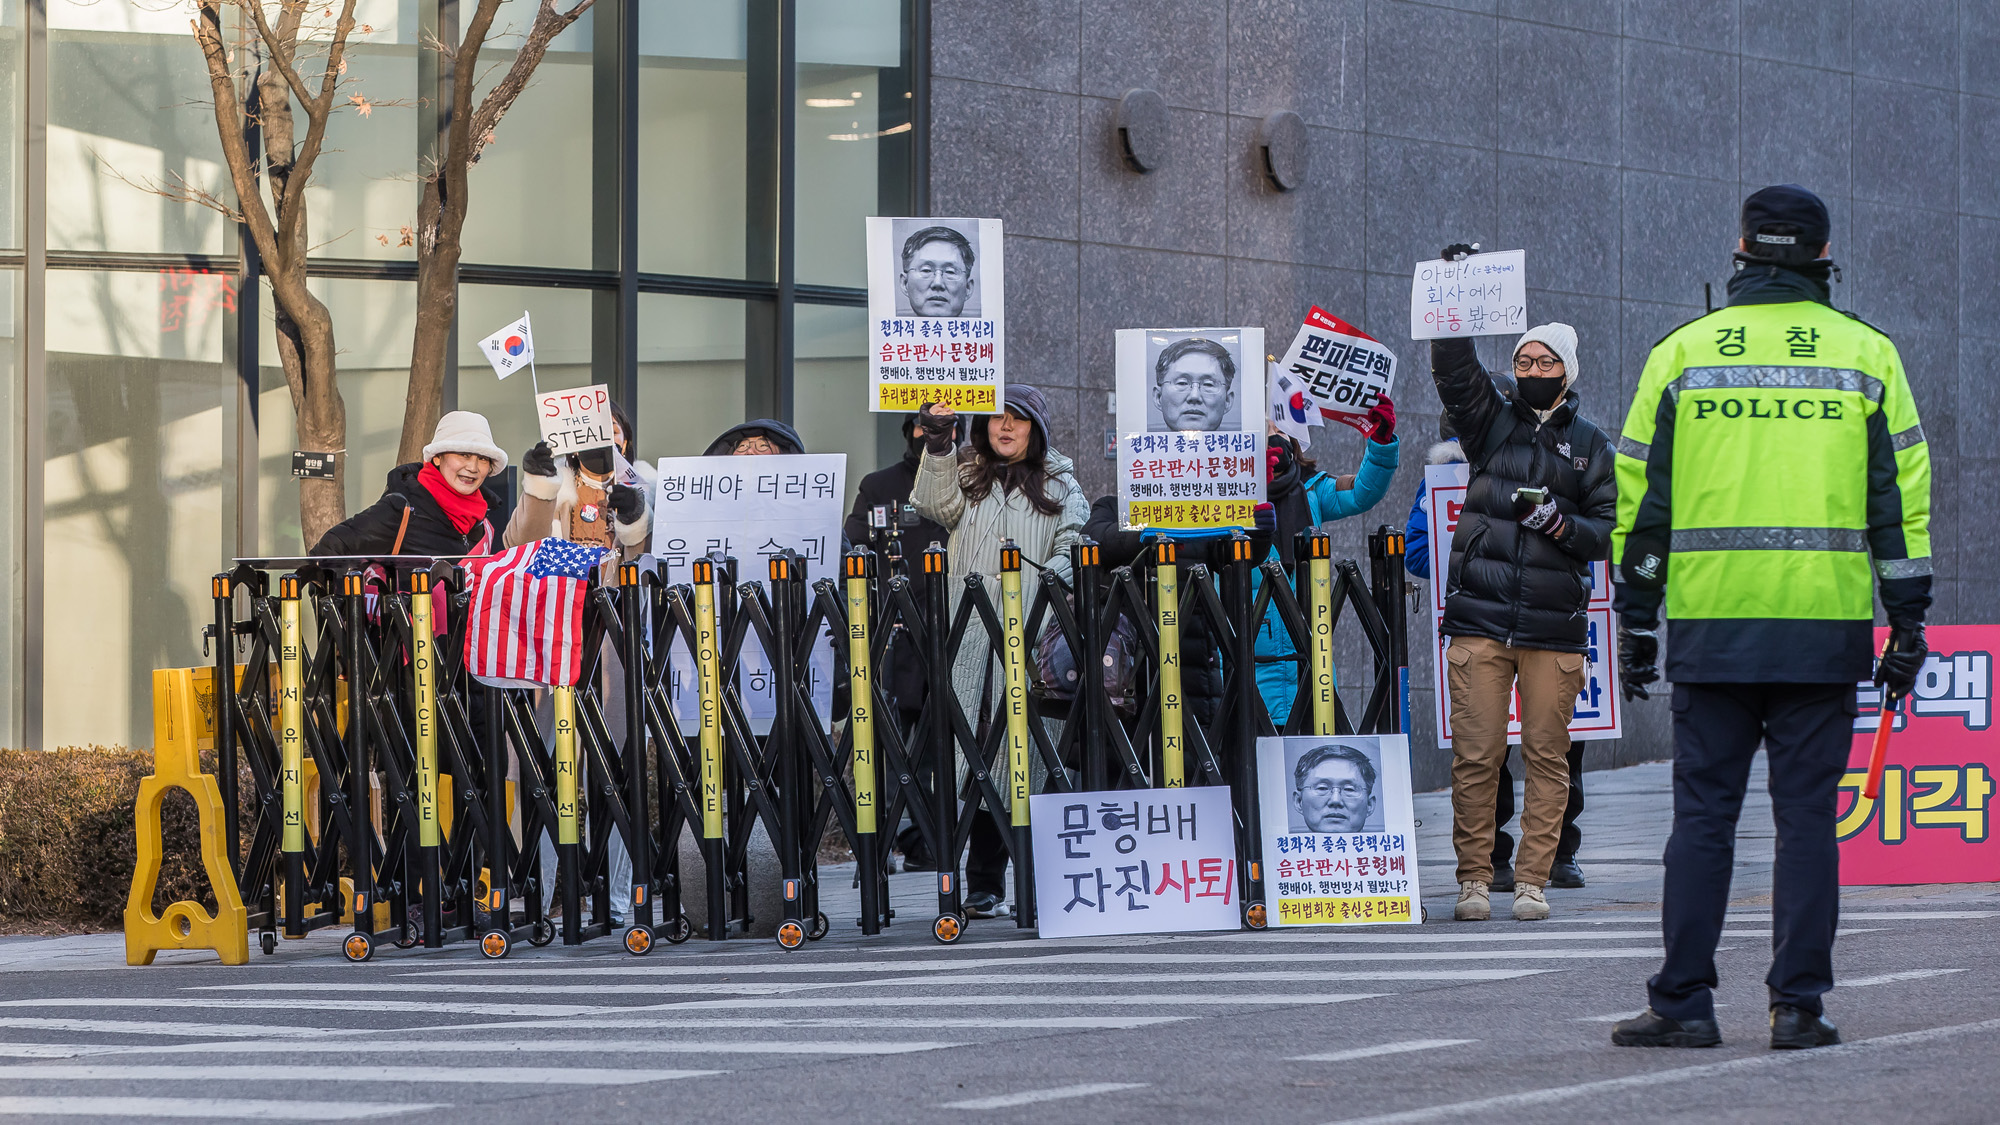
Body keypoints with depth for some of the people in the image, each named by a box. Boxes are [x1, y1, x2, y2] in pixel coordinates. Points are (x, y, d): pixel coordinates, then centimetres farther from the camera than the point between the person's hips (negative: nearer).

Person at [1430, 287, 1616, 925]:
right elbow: (1453, 370, -1)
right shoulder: (1491, 423, 13)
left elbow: (1608, 534, 9)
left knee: (1547, 755, -1)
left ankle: (1532, 883, 4)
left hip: (1554, 627, 0)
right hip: (1479, 618, 0)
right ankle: (1473, 880, 2)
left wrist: (1558, 521, -10)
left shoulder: (1590, 447, 12)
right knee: (1475, 754, -4)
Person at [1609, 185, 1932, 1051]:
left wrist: (1636, 622, 11)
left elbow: (1640, 500, 6)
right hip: (1824, 624, 0)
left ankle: (1683, 1003, 3)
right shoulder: (1866, 355, 4)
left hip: (1711, 623, 1)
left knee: (1702, 815, 5)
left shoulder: (1680, 354, 6)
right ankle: (1798, 1005, 1)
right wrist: (1908, 623, 6)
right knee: (1807, 817, 3)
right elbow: (1901, 498, 2)